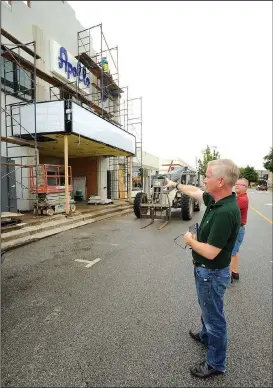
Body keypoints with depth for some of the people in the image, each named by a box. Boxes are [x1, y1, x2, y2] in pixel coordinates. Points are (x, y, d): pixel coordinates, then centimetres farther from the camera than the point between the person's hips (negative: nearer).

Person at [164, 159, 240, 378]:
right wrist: (176, 185, 24)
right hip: (205, 269, 9)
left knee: (214, 316, 13)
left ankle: (216, 364, 36)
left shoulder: (226, 212, -33)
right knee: (207, 309, 30)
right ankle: (206, 336, 56)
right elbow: (195, 192, 13)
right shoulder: (217, 200, -6)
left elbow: (210, 252, -32)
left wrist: (190, 241, -14)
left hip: (212, 273, -9)